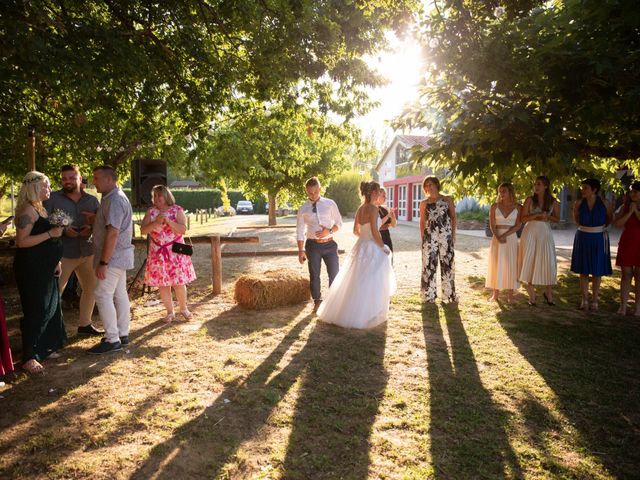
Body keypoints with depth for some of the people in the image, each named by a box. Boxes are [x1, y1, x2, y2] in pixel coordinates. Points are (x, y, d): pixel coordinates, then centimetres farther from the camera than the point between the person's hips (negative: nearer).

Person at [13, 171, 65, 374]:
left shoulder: (40, 209, 13)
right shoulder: (28, 210, -16)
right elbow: (22, 241, -23)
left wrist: (56, 260, 17)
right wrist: (50, 233, -26)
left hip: (44, 268, 10)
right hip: (31, 268, -10)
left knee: (50, 307, 15)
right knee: (36, 311, -5)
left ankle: (44, 348, 29)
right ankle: (29, 358, 5)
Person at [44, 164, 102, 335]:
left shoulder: (92, 200, 9)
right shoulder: (53, 198, -1)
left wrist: (92, 228, -13)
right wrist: (63, 230, -20)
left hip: (88, 252, 5)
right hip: (63, 253, -4)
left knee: (91, 288, 13)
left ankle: (85, 324, 30)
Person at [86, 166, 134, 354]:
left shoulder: (115, 200, -19)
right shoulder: (113, 198, 15)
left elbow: (113, 233, -25)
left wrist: (103, 262, -24)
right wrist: (94, 219, 2)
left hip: (113, 256, -10)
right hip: (118, 256, 10)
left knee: (103, 295, -7)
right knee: (119, 294, 13)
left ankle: (112, 340, -1)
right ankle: (122, 334, 21)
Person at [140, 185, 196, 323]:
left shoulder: (177, 210, -2)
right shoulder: (151, 212, 5)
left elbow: (183, 230, -11)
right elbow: (143, 230, -5)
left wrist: (168, 221, -21)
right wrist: (156, 222, -19)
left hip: (175, 252, -2)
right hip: (158, 253, 2)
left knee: (179, 283, 0)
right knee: (162, 284, 5)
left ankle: (183, 308, 22)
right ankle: (170, 312, 20)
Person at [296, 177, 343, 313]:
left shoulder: (330, 204, -1)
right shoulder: (303, 209, -1)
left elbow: (339, 222, 4)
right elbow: (300, 231, 1)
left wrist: (330, 231, -15)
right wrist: (301, 250, -4)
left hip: (329, 244, 0)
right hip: (313, 245, 0)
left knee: (334, 274, 8)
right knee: (314, 275, 9)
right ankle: (317, 301, 29)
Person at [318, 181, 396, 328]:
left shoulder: (360, 209, 8)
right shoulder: (373, 208, -17)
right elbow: (375, 232, -21)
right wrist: (383, 247, -10)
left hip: (361, 247, 9)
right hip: (372, 249, -8)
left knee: (355, 282, 18)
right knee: (370, 284, 2)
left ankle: (341, 311, 27)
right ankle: (366, 315, 12)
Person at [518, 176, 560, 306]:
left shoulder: (553, 202, 4)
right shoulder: (530, 200, -1)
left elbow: (557, 219, 11)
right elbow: (523, 218, -4)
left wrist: (547, 217, -9)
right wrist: (537, 215, -18)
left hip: (545, 233, 1)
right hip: (530, 232, -1)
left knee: (548, 262, 0)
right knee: (530, 262, 0)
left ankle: (548, 293, 18)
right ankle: (531, 294, 9)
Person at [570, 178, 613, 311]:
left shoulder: (604, 203, -7)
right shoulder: (579, 203, -3)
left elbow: (610, 217, 12)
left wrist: (600, 227, 14)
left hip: (598, 239, -1)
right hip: (582, 238, 1)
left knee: (597, 271, 4)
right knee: (583, 270, 5)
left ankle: (594, 301, 14)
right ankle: (585, 300, 14)